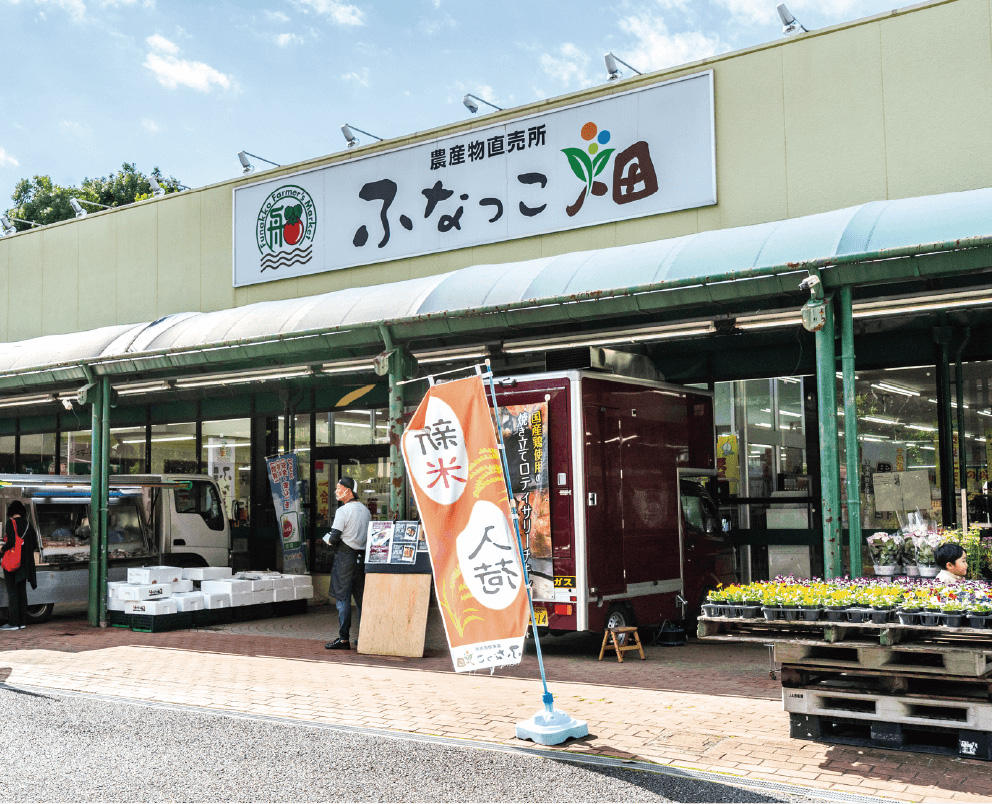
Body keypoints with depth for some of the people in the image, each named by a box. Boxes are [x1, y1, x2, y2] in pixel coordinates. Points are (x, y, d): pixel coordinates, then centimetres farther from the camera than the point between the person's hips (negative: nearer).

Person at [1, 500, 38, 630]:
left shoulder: (11, 523, -10)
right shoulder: (28, 525, 11)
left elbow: (11, 541, -22)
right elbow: (34, 545, 11)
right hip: (24, 564, 7)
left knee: (12, 592, -5)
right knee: (21, 591, 12)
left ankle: (13, 623, -5)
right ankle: (22, 621, 14)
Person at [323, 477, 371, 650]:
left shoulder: (343, 510, -11)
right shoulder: (365, 510, 10)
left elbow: (334, 537, -14)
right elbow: (369, 535, 14)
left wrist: (328, 540, 6)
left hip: (345, 556, -7)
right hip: (362, 556, 7)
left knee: (342, 597, -2)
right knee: (361, 598, 12)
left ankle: (344, 639, -2)